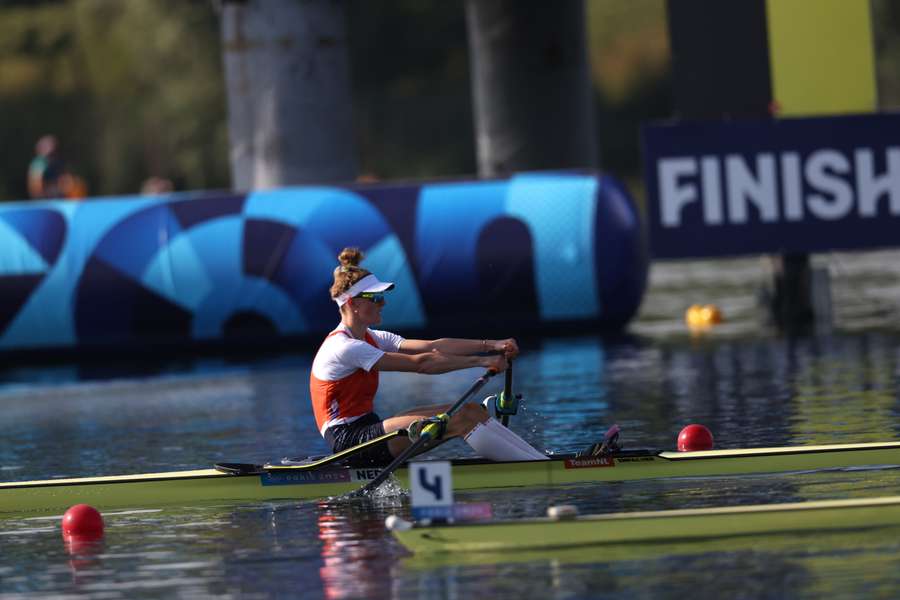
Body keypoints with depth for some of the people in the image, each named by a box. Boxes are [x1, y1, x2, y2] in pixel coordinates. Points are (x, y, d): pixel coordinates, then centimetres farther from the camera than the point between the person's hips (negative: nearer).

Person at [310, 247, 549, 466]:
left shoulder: (372, 339, 14)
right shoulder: (343, 348, -17)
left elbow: (433, 346, 3)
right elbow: (419, 363, -21)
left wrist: (491, 345, -9)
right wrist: (482, 361, -19)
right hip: (350, 442, -10)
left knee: (471, 412, -3)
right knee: (462, 418, -20)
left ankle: (542, 461, -7)